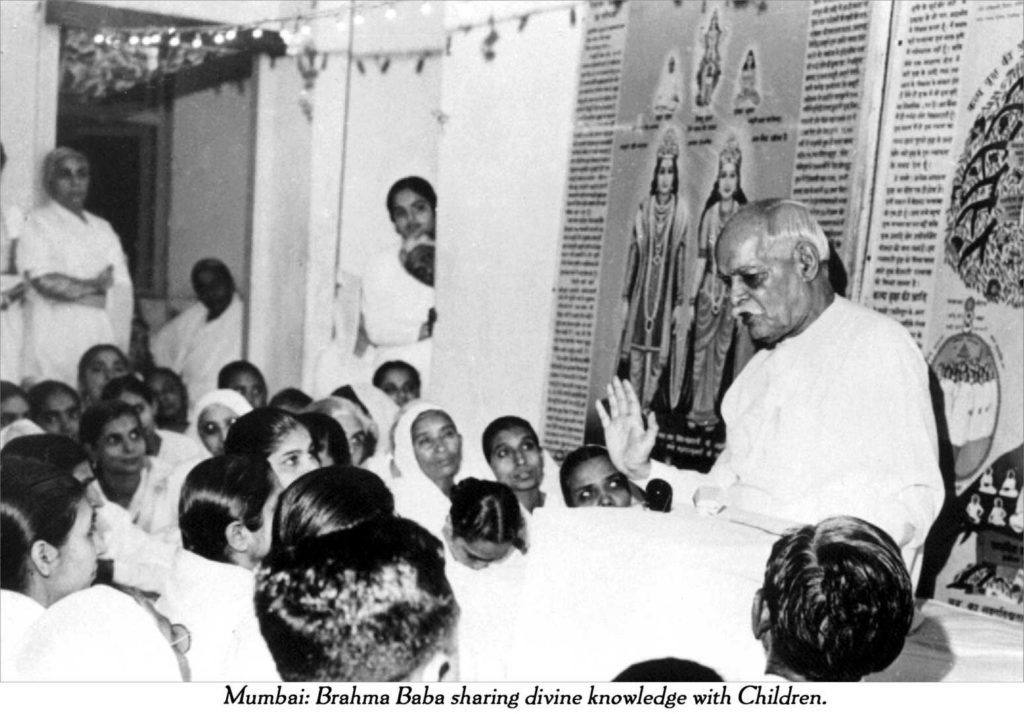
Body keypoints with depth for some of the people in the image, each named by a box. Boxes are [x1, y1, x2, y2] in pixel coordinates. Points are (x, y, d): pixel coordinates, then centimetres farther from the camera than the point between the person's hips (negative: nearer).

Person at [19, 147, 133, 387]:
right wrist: (93, 286, -1)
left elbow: (123, 293, 8)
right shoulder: (36, 223, 4)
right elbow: (45, 282, -11)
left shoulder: (102, 228, 17)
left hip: (102, 349, 4)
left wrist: (70, 290, -5)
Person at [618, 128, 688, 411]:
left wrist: (679, 303, -4)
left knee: (659, 354, 1)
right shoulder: (643, 209, 3)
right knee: (635, 353, 3)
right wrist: (625, 297, 4)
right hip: (641, 290, 1)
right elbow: (633, 253, 6)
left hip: (665, 292, -1)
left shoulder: (680, 213, -1)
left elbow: (681, 259, -1)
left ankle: (647, 408, 9)